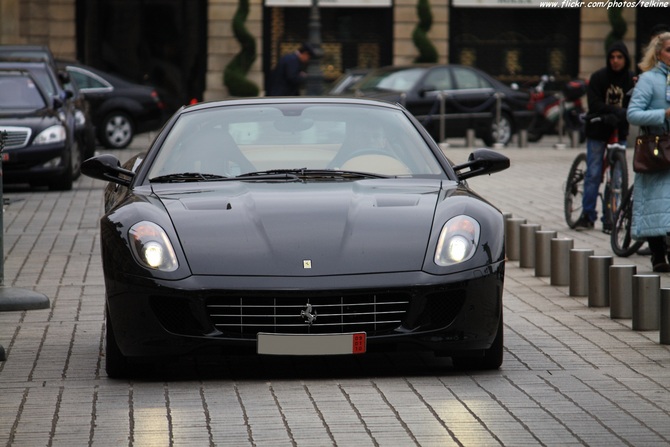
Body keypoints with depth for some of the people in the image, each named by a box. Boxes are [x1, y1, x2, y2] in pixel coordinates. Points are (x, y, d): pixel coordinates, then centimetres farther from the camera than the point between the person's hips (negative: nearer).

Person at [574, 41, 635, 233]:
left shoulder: (631, 79, 0)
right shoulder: (598, 77, -5)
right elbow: (594, 104, -12)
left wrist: (615, 117, -25)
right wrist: (618, 111, -24)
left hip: (619, 132, 1)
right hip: (597, 131, -1)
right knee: (593, 174, -2)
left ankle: (610, 217, 7)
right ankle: (587, 215, 7)